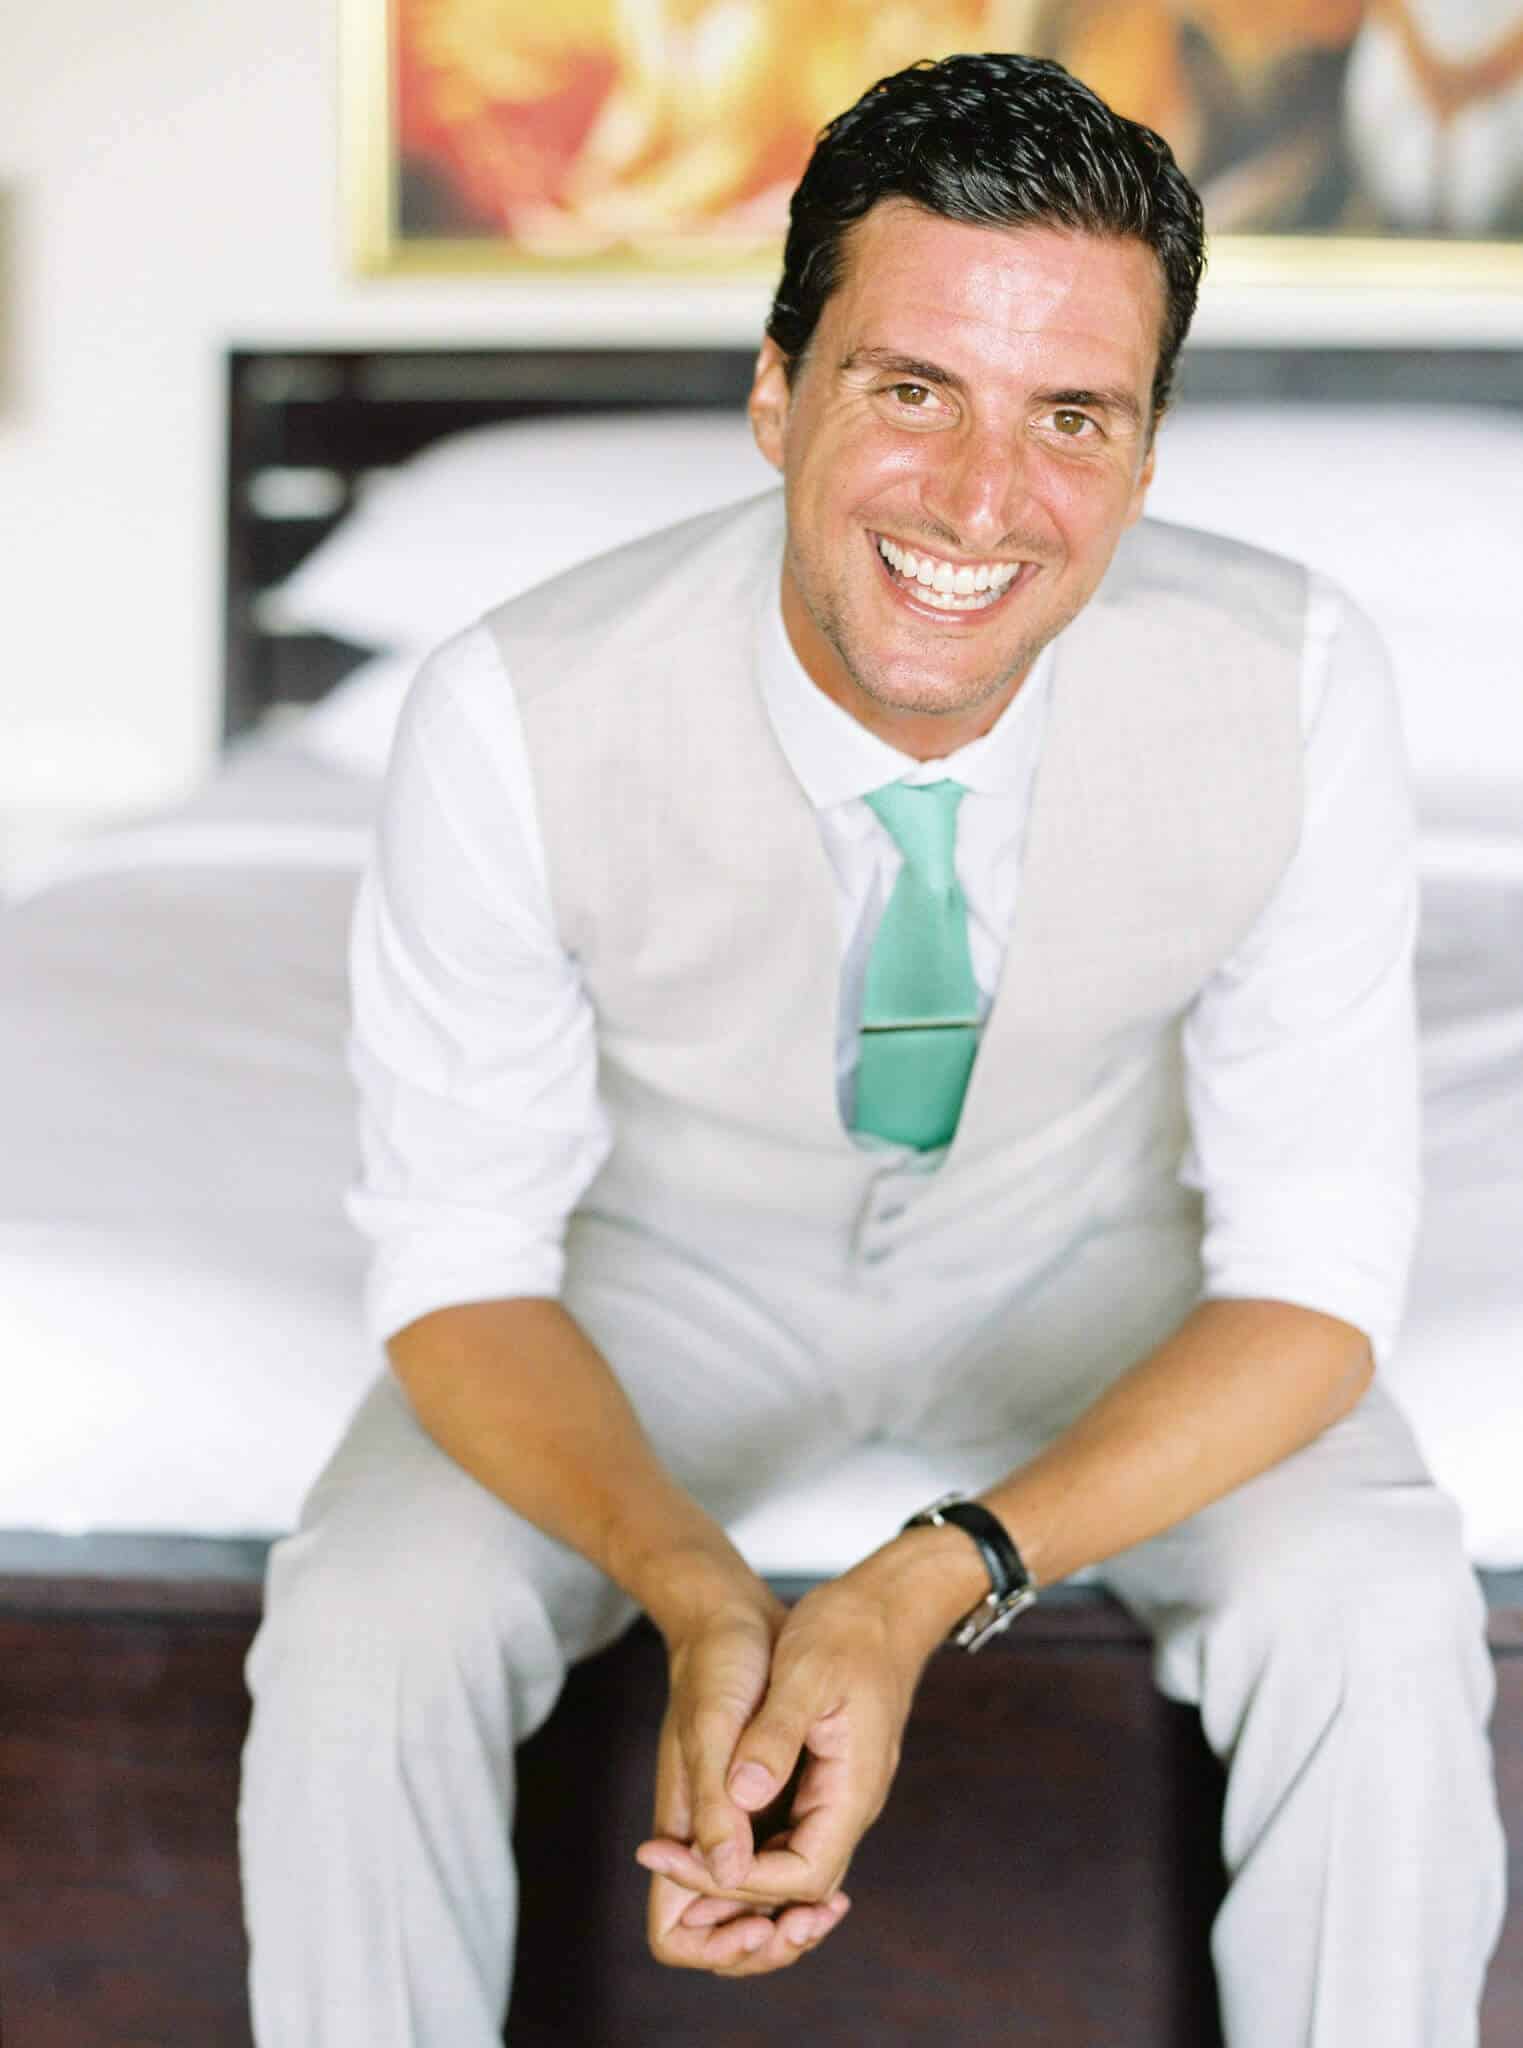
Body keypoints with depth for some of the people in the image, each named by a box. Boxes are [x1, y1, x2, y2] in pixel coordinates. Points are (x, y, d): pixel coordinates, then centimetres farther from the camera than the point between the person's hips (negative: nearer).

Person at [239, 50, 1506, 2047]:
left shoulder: (1294, 687, -27)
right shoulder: (515, 721, -29)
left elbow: (1312, 1270, -21)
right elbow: (461, 1259, -19)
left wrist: (937, 1582, -37)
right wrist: (698, 1591, -39)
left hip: (1091, 1255, 1)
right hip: (670, 1258, 0)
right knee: (362, 1637, -25)